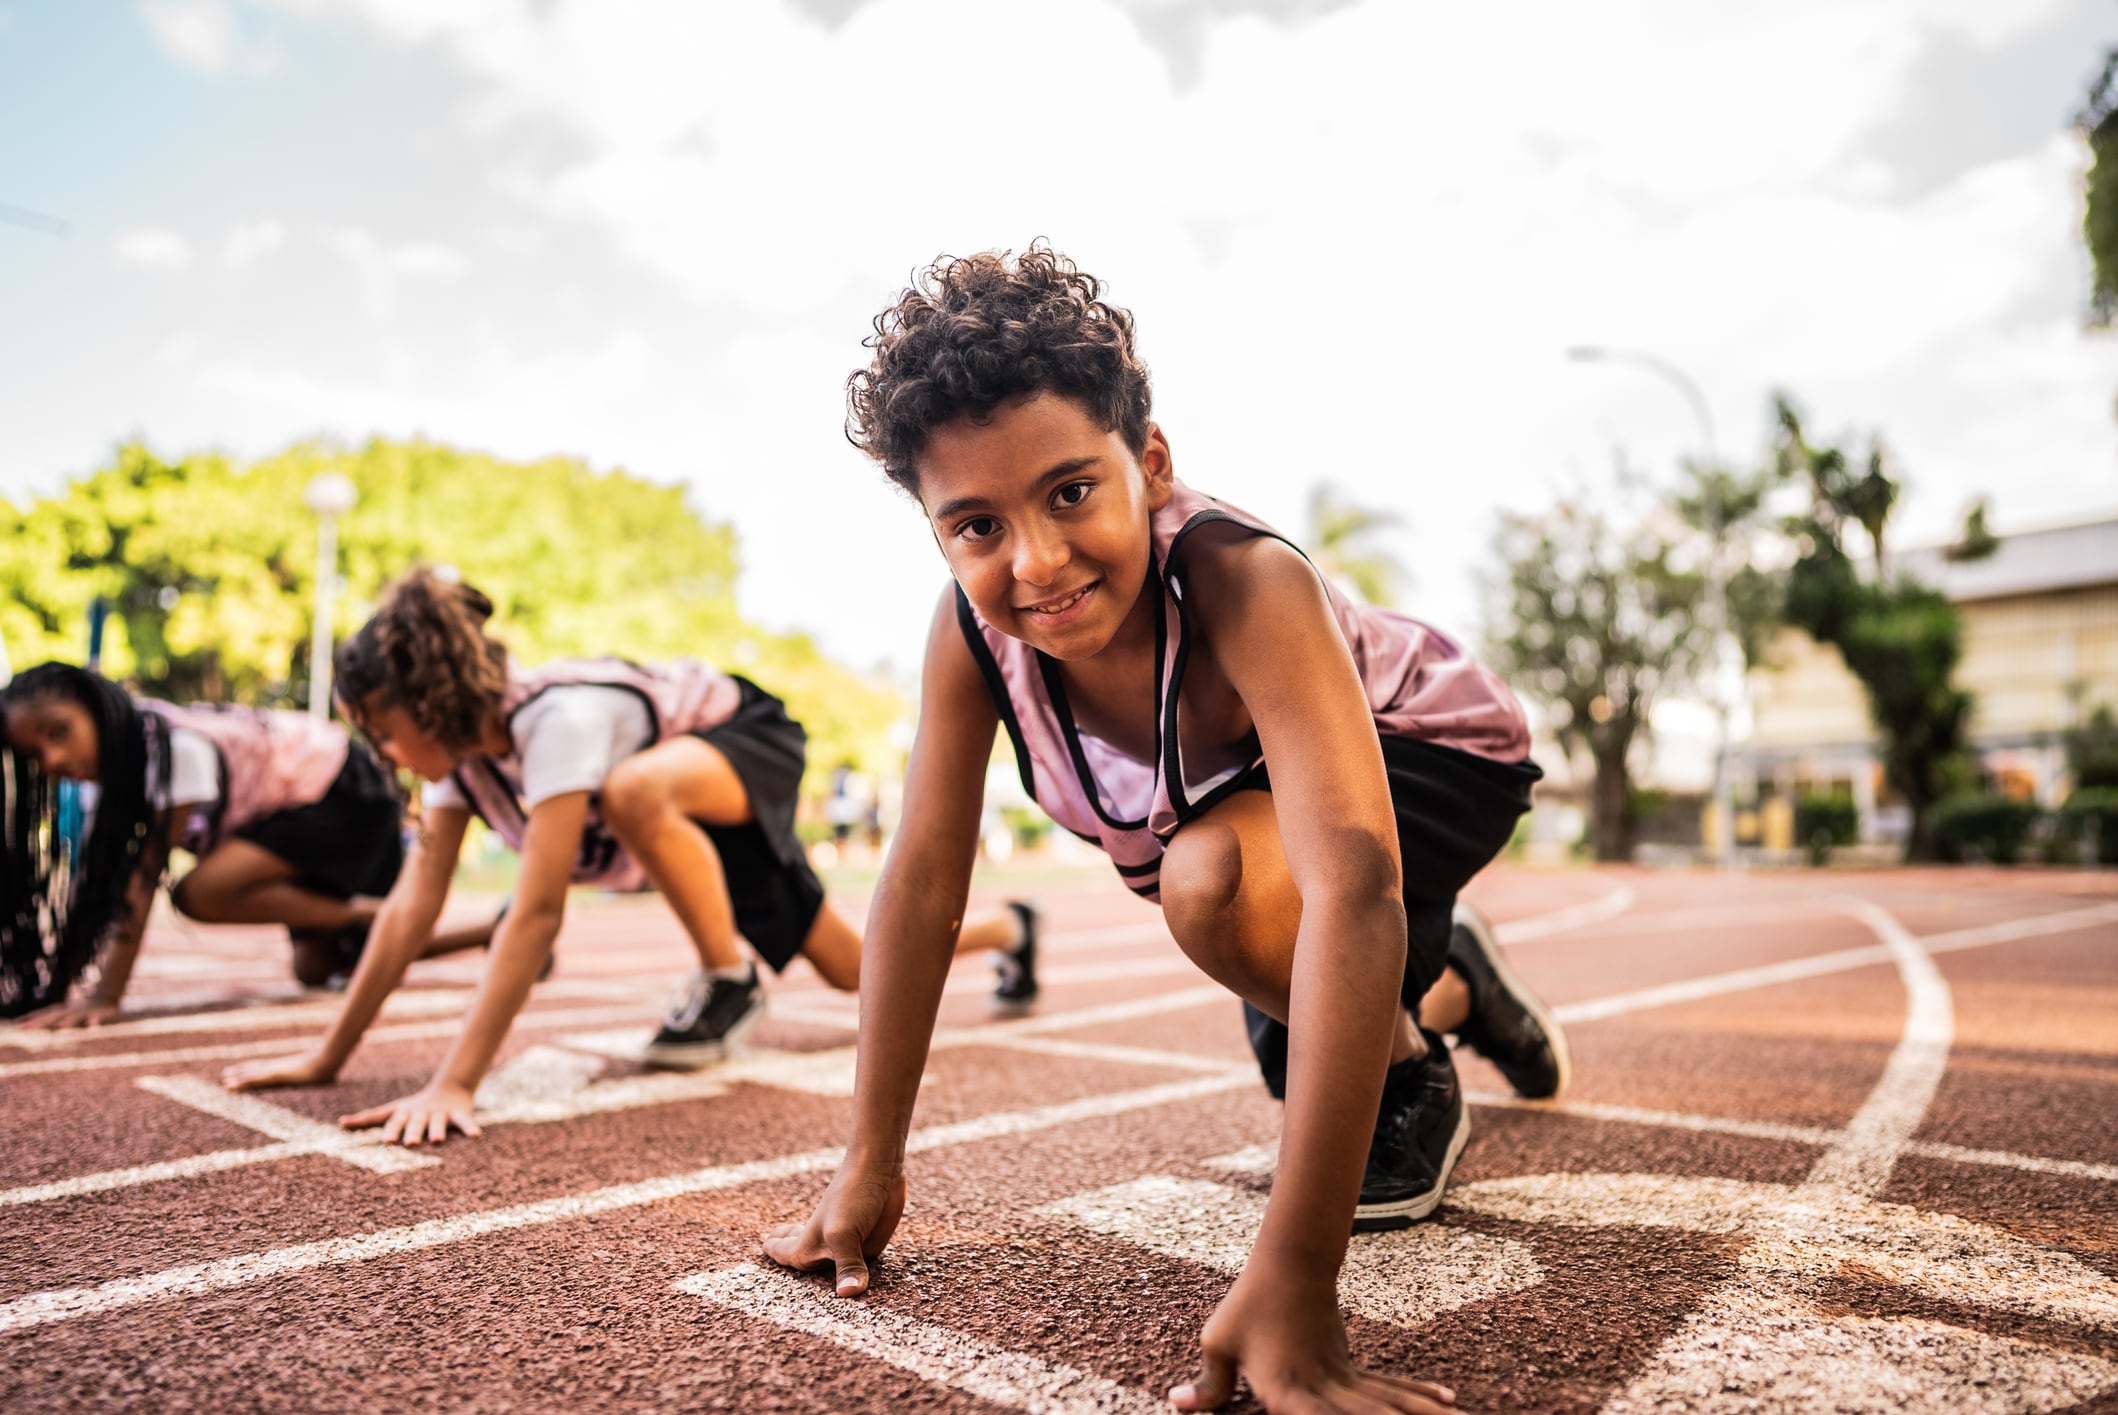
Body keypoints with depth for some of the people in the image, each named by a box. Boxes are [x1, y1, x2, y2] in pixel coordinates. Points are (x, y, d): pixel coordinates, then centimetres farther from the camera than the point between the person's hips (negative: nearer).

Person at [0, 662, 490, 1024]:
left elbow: (144, 877, -32)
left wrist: (107, 997, -33)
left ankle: (371, 914, -13)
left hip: (347, 793, -10)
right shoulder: (118, 754, -5)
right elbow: (99, 881, -3)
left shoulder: (177, 747, -30)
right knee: (318, 967, 14)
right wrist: (59, 983, -8)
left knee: (200, 894, -28)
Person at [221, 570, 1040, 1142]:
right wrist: (327, 1058, -16)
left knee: (631, 791, -43)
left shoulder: (556, 718, -40)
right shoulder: (459, 746, -16)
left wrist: (454, 1084, -46)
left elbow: (537, 912, -44)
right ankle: (1009, 929, 46)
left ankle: (728, 983, -17)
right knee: (853, 969, 16)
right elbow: (412, 906, -15)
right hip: (693, 825, 8)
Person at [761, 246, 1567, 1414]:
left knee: (1215, 879, -36)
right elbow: (923, 878, -21)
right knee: (1292, 1035, 22)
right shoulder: (969, 627, -26)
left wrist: (1292, 1279, -55)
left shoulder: (1244, 582, -42)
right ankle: (1446, 994, 56)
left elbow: (1350, 884, -52)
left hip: (1430, 760, -6)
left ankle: (1412, 1079, -5)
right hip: (1226, 797, 6)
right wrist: (869, 1168, -21)